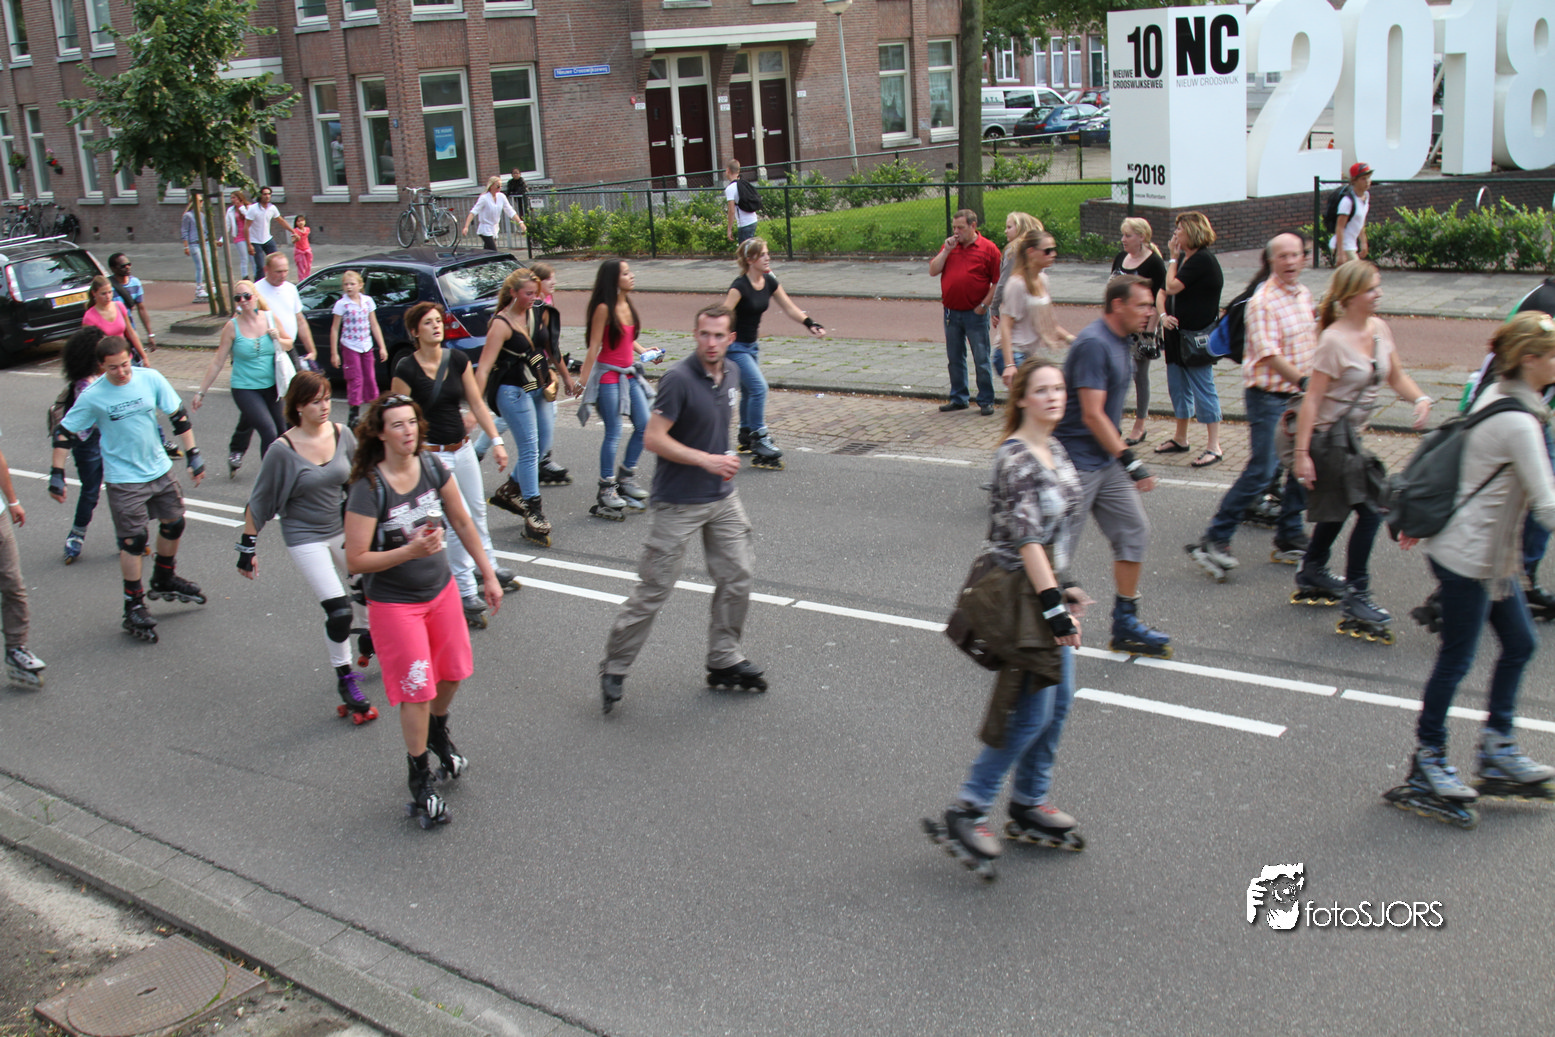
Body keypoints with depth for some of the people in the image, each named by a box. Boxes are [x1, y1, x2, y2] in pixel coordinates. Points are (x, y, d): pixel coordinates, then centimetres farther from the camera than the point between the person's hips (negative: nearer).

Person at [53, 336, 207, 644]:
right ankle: (134, 607, 9)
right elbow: (65, 433, -6)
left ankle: (164, 581, 41)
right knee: (133, 540, -4)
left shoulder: (150, 379, -8)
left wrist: (193, 455, -1)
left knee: (174, 523, 16)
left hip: (159, 469, 4)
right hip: (123, 478, -4)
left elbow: (178, 416, 1)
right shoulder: (93, 396, -14)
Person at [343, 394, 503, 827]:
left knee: (452, 672, 17)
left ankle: (438, 734, 49)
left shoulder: (433, 470, -7)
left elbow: (463, 523, 5)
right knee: (417, 690, -1)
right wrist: (410, 551, -32)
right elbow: (356, 560, -20)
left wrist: (488, 576, 7)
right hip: (393, 603, -5)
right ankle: (420, 778, 20)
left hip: (441, 590, 5)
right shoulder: (367, 490, -23)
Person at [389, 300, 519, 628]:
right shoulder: (406, 369, -14)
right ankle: (466, 592, 0)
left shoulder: (458, 359, 0)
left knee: (478, 510, 18)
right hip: (430, 453, -6)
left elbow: (477, 404, 6)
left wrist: (496, 441, 2)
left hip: (462, 449, 6)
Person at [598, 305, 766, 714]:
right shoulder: (679, 379, -18)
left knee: (736, 579, 9)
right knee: (653, 589, -2)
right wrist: (707, 460, -23)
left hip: (723, 498, 7)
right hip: (679, 503, -7)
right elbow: (654, 438, -21)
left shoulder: (731, 374, 5)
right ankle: (615, 668, 12)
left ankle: (724, 661, 24)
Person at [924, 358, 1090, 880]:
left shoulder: (1054, 449, 10)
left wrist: (1064, 588, 20)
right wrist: (1054, 607, -23)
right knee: (1032, 710, -6)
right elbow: (1026, 539, -23)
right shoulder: (1015, 458, -19)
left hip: (1044, 585, 9)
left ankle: (1029, 805, 27)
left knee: (1059, 700, 13)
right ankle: (967, 811, 5)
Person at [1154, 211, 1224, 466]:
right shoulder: (1183, 259, 12)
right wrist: (1163, 314, -4)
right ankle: (1180, 439, 29)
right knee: (1177, 387, 16)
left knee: (1203, 390, -5)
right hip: (1177, 333, 9)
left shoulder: (1203, 260, -15)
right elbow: (1161, 292, 14)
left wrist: (1173, 258, -8)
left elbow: (1173, 287, -22)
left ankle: (1214, 447, 0)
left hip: (1198, 337, -9)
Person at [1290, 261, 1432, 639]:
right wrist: (1302, 453, -24)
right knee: (1370, 509, -12)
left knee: (1338, 509, 21)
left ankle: (1312, 576, 40)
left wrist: (1420, 398, -8)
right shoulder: (1334, 340, -21)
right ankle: (1356, 600, -3)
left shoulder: (1379, 328, 2)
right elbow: (1312, 399, -21)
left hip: (1351, 436, 8)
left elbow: (1397, 376, 13)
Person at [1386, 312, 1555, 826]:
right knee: (1456, 659, 3)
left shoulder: (1495, 396, 5)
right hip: (1468, 556, -10)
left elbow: (1458, 461, 16)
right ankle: (1427, 761, 18)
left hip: (1491, 551, 10)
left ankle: (1497, 751, 27)